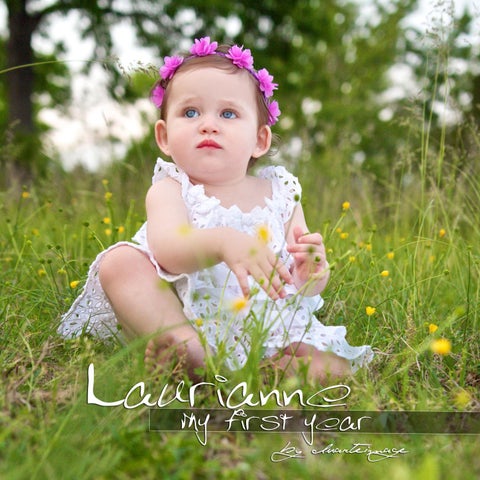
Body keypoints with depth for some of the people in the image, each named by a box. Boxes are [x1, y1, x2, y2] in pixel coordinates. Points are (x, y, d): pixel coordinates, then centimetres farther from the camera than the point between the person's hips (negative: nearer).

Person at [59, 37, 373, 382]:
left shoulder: (281, 195, 6)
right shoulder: (170, 189, -1)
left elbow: (307, 289, 5)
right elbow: (167, 250, -25)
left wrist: (310, 273, -19)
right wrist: (222, 242, -44)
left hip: (267, 328, 1)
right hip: (179, 319, -1)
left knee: (332, 368, -19)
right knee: (119, 261, -22)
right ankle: (190, 349, -34)